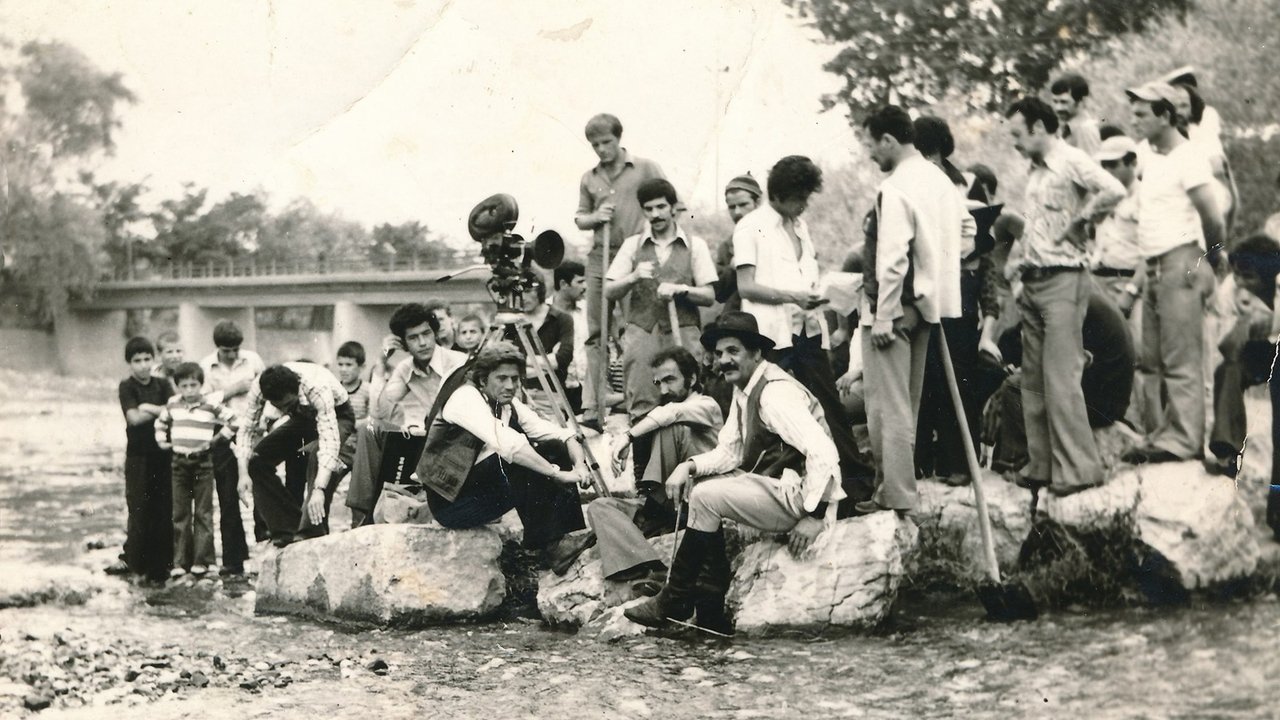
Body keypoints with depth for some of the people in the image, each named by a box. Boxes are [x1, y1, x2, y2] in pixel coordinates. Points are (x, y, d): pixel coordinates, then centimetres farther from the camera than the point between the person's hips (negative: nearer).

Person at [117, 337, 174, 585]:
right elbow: (134, 417, -14)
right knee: (140, 510, -4)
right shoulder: (127, 387, -1)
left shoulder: (163, 385, 8)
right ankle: (137, 565, 6)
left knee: (164, 510, 2)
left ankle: (160, 566, 10)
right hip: (138, 455, -3)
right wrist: (162, 410, -9)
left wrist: (149, 408, -15)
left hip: (163, 454, 3)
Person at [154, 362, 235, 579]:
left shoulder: (212, 404, -8)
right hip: (179, 462, 4)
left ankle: (202, 560, 3)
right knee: (180, 514, 5)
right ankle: (180, 561, 9)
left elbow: (232, 421, -3)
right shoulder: (172, 404, 4)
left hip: (203, 462, -4)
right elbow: (161, 421, 21)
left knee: (203, 513, 1)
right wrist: (162, 440, 10)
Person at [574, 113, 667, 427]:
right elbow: (579, 218, 21)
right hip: (600, 260, 4)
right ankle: (592, 407, 4)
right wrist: (595, 218, 0)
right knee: (596, 334, 3)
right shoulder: (589, 179, 15)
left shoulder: (645, 169, 4)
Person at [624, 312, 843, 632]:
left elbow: (823, 453, -27)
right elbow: (729, 452, 13)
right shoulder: (744, 389, 11)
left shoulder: (775, 392, -19)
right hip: (775, 487, 10)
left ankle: (674, 602, -8)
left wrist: (815, 516, -26)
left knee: (706, 497, -18)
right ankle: (711, 598, 7)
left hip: (798, 495, -10)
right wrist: (690, 466, -6)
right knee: (701, 485, 11)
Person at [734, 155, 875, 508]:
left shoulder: (800, 226, 19)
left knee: (831, 407, 4)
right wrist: (792, 296, -16)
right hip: (774, 333, -6)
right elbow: (746, 286, -8)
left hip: (808, 329, 6)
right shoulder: (750, 227, -2)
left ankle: (858, 482, 5)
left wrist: (813, 298, 7)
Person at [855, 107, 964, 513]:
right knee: (907, 404, 17)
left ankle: (896, 497, 2)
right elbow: (957, 241, 15)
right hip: (927, 304, 9)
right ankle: (895, 488, 27)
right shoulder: (940, 180, 10)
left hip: (893, 309, -9)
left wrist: (882, 317, -19)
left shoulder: (895, 189, -18)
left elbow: (892, 258, -23)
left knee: (888, 406, -2)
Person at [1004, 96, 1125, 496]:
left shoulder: (1071, 161, -10)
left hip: (1063, 280, -9)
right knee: (1033, 380, 9)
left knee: (1061, 377, -10)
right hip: (1033, 283, 9)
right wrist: (1018, 259, 15)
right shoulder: (1035, 170, 18)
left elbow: (1114, 191, -26)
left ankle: (1078, 468, -5)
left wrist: (1079, 220, -14)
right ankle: (1043, 464, 15)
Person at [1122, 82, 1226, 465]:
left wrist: (1206, 258, 2)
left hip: (1181, 264, -9)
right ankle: (1165, 432, 14)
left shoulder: (1188, 159, -9)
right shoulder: (1152, 159, 17)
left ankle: (1184, 439, -6)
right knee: (1154, 359, 9)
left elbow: (1213, 219, -12)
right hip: (1154, 268, 9)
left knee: (1181, 360, -7)